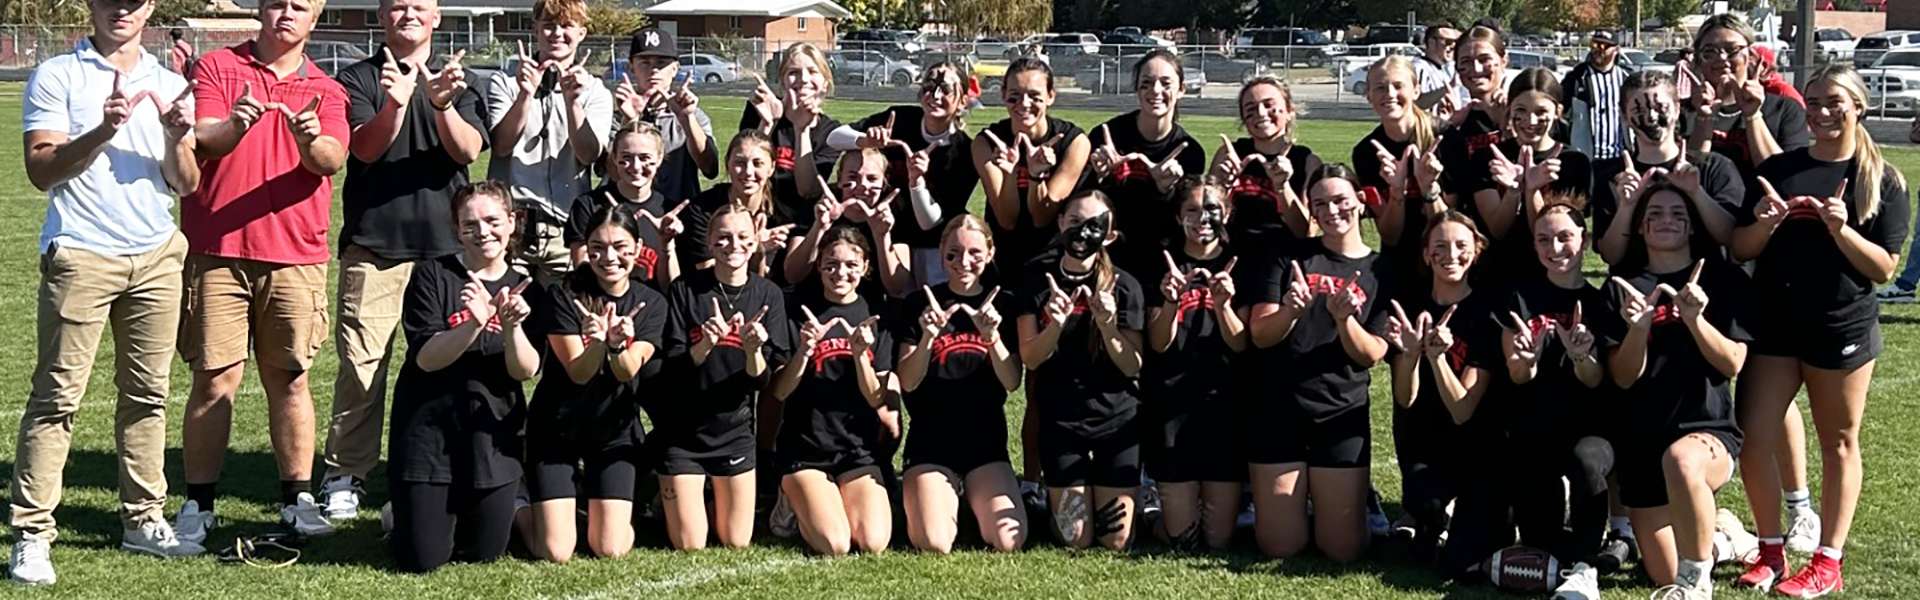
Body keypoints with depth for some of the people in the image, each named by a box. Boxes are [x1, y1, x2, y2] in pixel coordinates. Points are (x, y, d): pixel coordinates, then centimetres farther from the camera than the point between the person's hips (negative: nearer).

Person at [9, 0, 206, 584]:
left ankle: (143, 519, 14)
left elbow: (185, 185, 11)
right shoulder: (57, 76, 1)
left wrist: (177, 137, -10)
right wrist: (103, 131, -22)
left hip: (156, 256, 4)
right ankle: (31, 534, -4)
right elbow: (41, 170, -8)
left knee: (147, 393, 6)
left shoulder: (167, 84, 14)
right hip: (81, 256, -4)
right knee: (58, 395, -6)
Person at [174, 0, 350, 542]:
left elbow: (333, 159, -8)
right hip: (217, 251, -2)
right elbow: (200, 140, -9)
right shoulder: (217, 68, 5)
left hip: (295, 257, 2)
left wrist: (311, 140, -31)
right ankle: (198, 503, 4)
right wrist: (234, 125, -31)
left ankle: (298, 498, 12)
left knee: (290, 379, 5)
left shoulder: (325, 91, 9)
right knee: (215, 379, -2)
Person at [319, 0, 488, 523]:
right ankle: (343, 478, 1)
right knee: (361, 363, -6)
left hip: (445, 245, 2)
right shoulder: (358, 79, 8)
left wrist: (442, 105, -22)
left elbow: (468, 151, -3)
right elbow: (366, 148, -8)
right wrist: (395, 104, -27)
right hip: (373, 245, -2)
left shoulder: (458, 81, 13)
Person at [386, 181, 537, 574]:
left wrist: (512, 327, -29)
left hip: (492, 436, 3)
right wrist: (475, 323, -31)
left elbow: (526, 370, -9)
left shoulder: (524, 289, 3)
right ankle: (404, 516, 28)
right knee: (422, 560, -5)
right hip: (429, 431, -3)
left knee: (485, 554, 7)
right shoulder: (431, 276, -6)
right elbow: (426, 358, -15)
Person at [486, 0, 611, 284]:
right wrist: (526, 94, -19)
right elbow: (502, 145, -6)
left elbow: (589, 154, -5)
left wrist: (571, 99, -18)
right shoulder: (505, 82, 6)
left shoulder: (595, 92, 8)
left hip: (565, 229, 1)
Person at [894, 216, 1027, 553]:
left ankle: (973, 502, 15)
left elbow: (1012, 382, -4)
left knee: (1008, 542, -19)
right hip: (930, 445, -2)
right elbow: (907, 383, -5)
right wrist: (928, 336, -22)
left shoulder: (1004, 306, 5)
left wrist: (992, 334, -20)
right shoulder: (919, 305, 1)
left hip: (986, 443, 2)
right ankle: (939, 501, 13)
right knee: (934, 544, -23)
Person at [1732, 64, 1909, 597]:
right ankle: (1771, 551, 16)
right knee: (1752, 443, 0)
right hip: (1773, 323, 3)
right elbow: (1740, 249, 5)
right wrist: (1765, 224, -16)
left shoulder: (1883, 181, -2)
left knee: (1839, 444, 8)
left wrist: (1840, 229, -22)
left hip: (1843, 328, -3)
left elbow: (1884, 268, -7)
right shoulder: (1778, 169, 6)